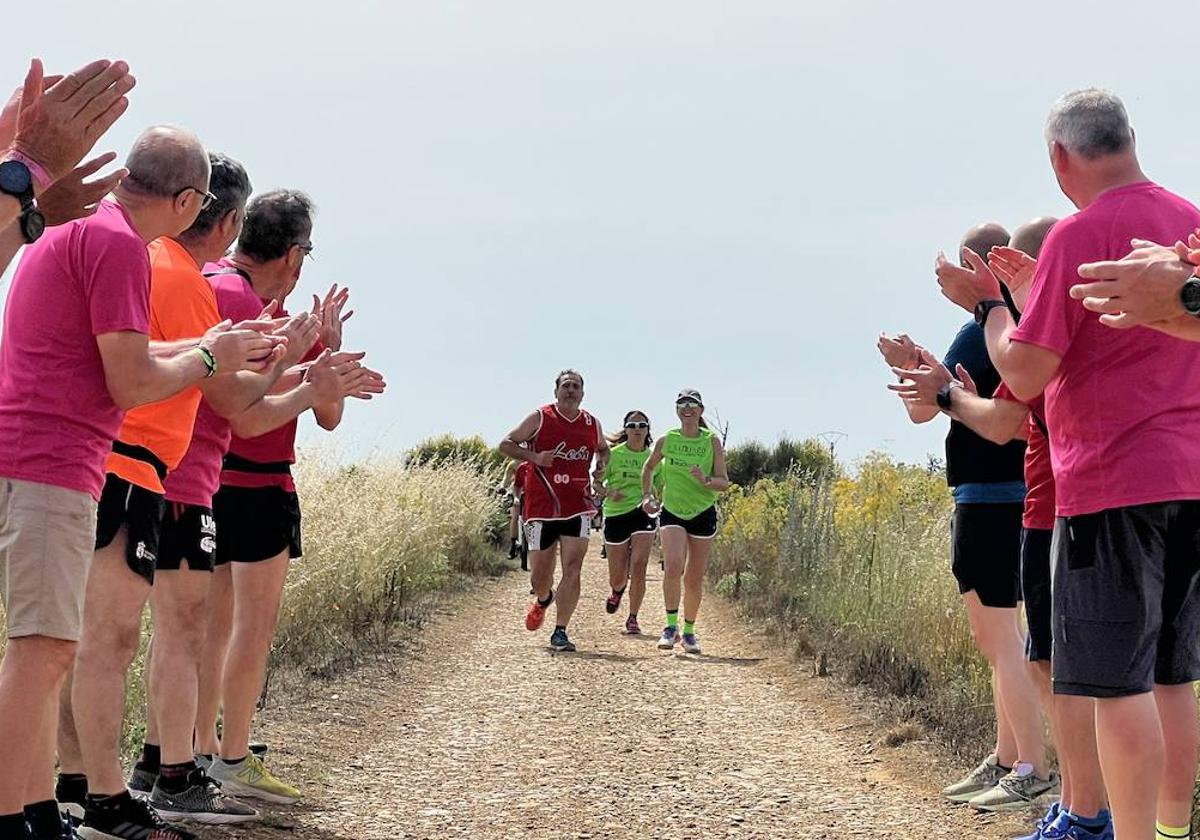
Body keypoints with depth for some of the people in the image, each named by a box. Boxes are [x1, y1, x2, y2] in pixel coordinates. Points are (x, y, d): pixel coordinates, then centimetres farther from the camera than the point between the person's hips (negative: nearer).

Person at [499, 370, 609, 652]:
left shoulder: (593, 425, 8)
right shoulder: (540, 418, -2)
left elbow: (603, 449, 29)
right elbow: (506, 444, 2)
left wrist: (601, 467, 7)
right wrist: (534, 456, -14)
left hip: (577, 508, 1)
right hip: (541, 509, -1)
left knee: (572, 570, -12)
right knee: (538, 578, 6)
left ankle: (560, 632, -7)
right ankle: (543, 600, 42)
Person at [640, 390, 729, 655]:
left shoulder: (712, 441, -4)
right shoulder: (666, 440, 0)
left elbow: (724, 483, -5)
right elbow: (649, 467, 19)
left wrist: (705, 480, -24)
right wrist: (647, 495, 8)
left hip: (703, 514, 0)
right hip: (672, 511, 0)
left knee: (694, 579, 7)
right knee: (673, 567, -23)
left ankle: (689, 631, 25)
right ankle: (671, 626, -13)